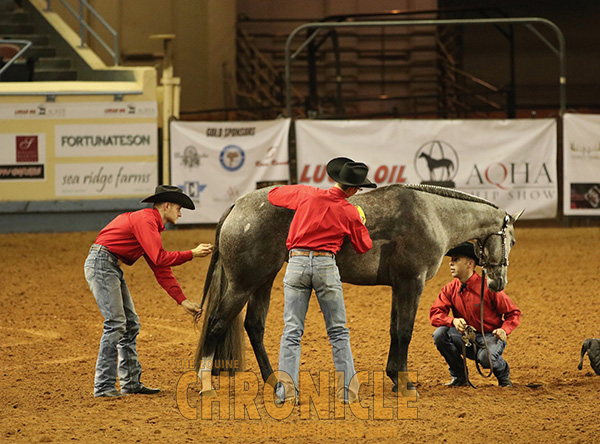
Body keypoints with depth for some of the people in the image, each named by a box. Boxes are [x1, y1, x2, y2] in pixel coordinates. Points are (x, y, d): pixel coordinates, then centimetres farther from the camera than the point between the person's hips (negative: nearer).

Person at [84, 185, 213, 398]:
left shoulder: (154, 226, 20)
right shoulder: (145, 220, -13)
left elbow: (162, 271, 19)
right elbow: (160, 259, -22)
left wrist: (183, 301, 14)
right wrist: (192, 254, -12)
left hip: (112, 268, 11)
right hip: (101, 264, -11)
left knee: (131, 324, 12)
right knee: (115, 324, -14)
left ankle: (131, 382, 17)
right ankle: (103, 387, -12)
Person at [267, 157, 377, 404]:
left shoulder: (305, 194, 1)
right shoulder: (350, 213, 1)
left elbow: (273, 196, 16)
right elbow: (364, 246, 13)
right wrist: (361, 223, 30)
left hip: (297, 263, 1)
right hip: (326, 264, -1)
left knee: (292, 330, 3)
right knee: (338, 331, 10)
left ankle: (286, 391, -7)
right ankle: (347, 391, 7)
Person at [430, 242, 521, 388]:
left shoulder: (487, 287, -13)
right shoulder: (450, 289, -1)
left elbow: (513, 313, -6)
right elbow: (435, 314, -8)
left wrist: (504, 330, -26)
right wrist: (453, 321, -29)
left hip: (491, 336, -4)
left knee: (485, 356, -37)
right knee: (439, 334, -22)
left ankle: (504, 374, 2)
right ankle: (459, 377, -2)